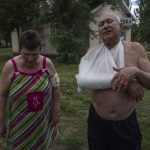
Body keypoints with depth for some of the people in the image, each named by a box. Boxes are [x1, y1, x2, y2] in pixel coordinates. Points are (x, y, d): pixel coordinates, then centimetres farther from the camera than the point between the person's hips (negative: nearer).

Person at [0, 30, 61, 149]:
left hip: (43, 120, 2)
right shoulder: (10, 67, -14)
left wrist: (56, 111, 2)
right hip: (20, 122, -1)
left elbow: (56, 88, 0)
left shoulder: (47, 64, -10)